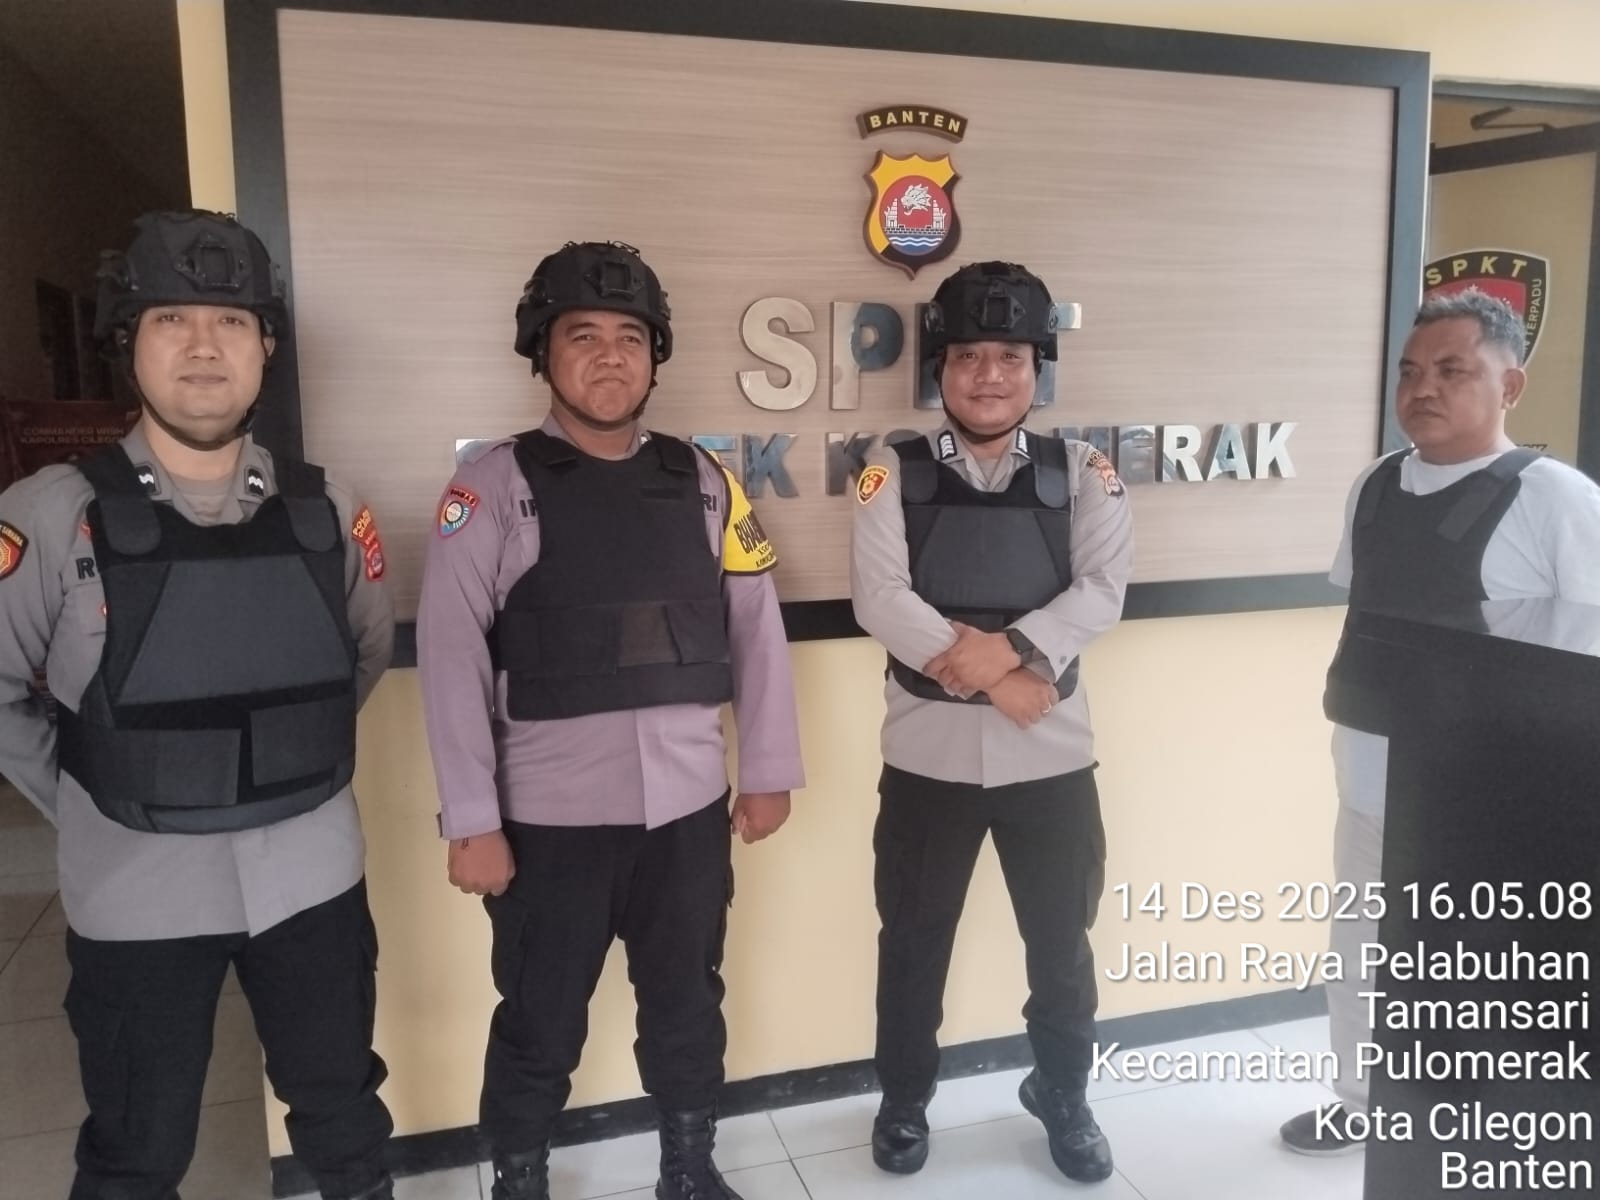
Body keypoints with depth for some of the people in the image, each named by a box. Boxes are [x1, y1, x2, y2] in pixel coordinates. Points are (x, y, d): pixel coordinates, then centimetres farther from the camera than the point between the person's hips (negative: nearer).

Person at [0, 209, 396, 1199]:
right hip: (139, 889, -2)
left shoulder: (325, 510, -2)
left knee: (344, 1116, 21)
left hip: (311, 874, 3)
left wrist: (295, 759, 8)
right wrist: (86, 800, -2)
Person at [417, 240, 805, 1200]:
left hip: (689, 804, 3)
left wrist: (770, 772, 6)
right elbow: (453, 654, -9)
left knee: (688, 1004, 20)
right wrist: (472, 821, -11)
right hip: (551, 812, -3)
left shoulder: (702, 480, 5)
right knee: (542, 1023, 14)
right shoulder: (496, 484, -5)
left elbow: (757, 627, 7)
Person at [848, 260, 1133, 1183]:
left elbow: (1103, 590, -9)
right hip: (929, 749, -1)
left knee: (1063, 940, 17)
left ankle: (1065, 1098, 41)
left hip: (1051, 750, 1)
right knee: (914, 939, 15)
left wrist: (1013, 648, -22)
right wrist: (992, 677, -18)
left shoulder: (1082, 472, 2)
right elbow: (880, 598, -13)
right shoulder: (895, 474, -2)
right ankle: (905, 1101, 38)